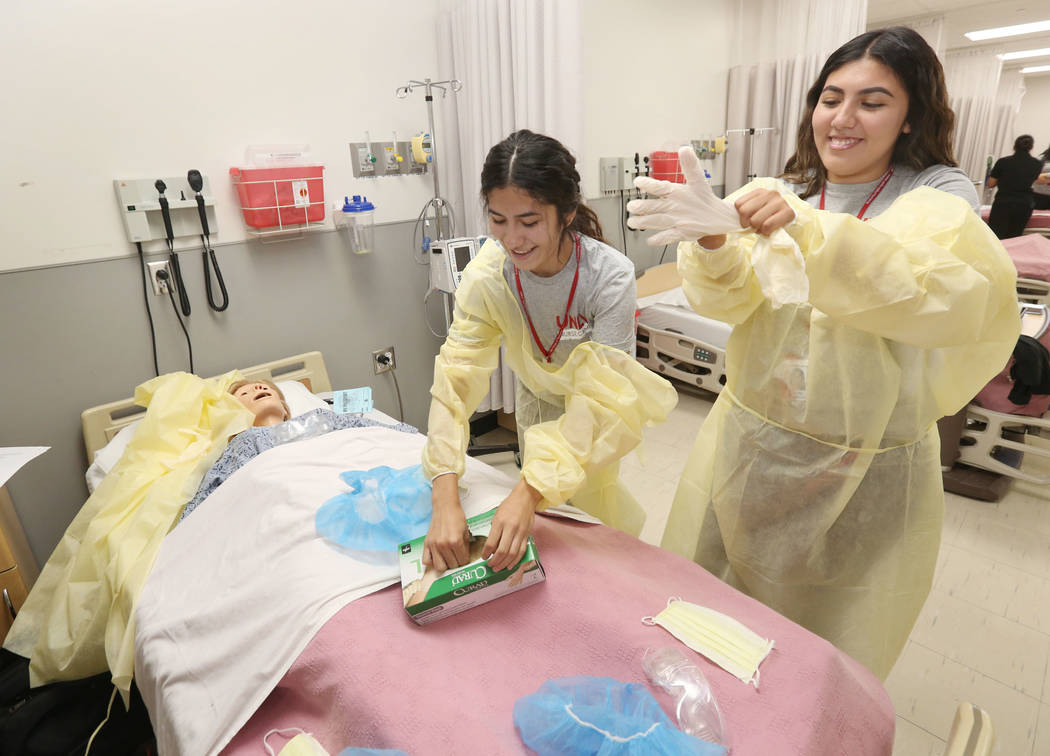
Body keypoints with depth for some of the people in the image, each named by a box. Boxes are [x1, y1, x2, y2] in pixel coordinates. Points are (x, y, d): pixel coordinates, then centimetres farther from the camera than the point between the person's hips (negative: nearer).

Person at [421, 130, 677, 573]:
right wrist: (445, 500, -42)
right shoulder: (486, 275, -28)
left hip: (593, 408, -2)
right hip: (535, 400, 3)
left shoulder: (611, 276, -35)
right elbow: (456, 375, -31)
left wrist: (531, 492, -47)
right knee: (540, 529, 15)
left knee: (592, 509, 9)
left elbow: (599, 395, -37)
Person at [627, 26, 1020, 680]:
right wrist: (712, 241, -34)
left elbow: (963, 296, -25)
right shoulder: (770, 196, 2)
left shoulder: (941, 196, -5)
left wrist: (809, 232, -36)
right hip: (748, 447, 3)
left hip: (866, 474, -2)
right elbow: (729, 300, -12)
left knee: (828, 666, 17)